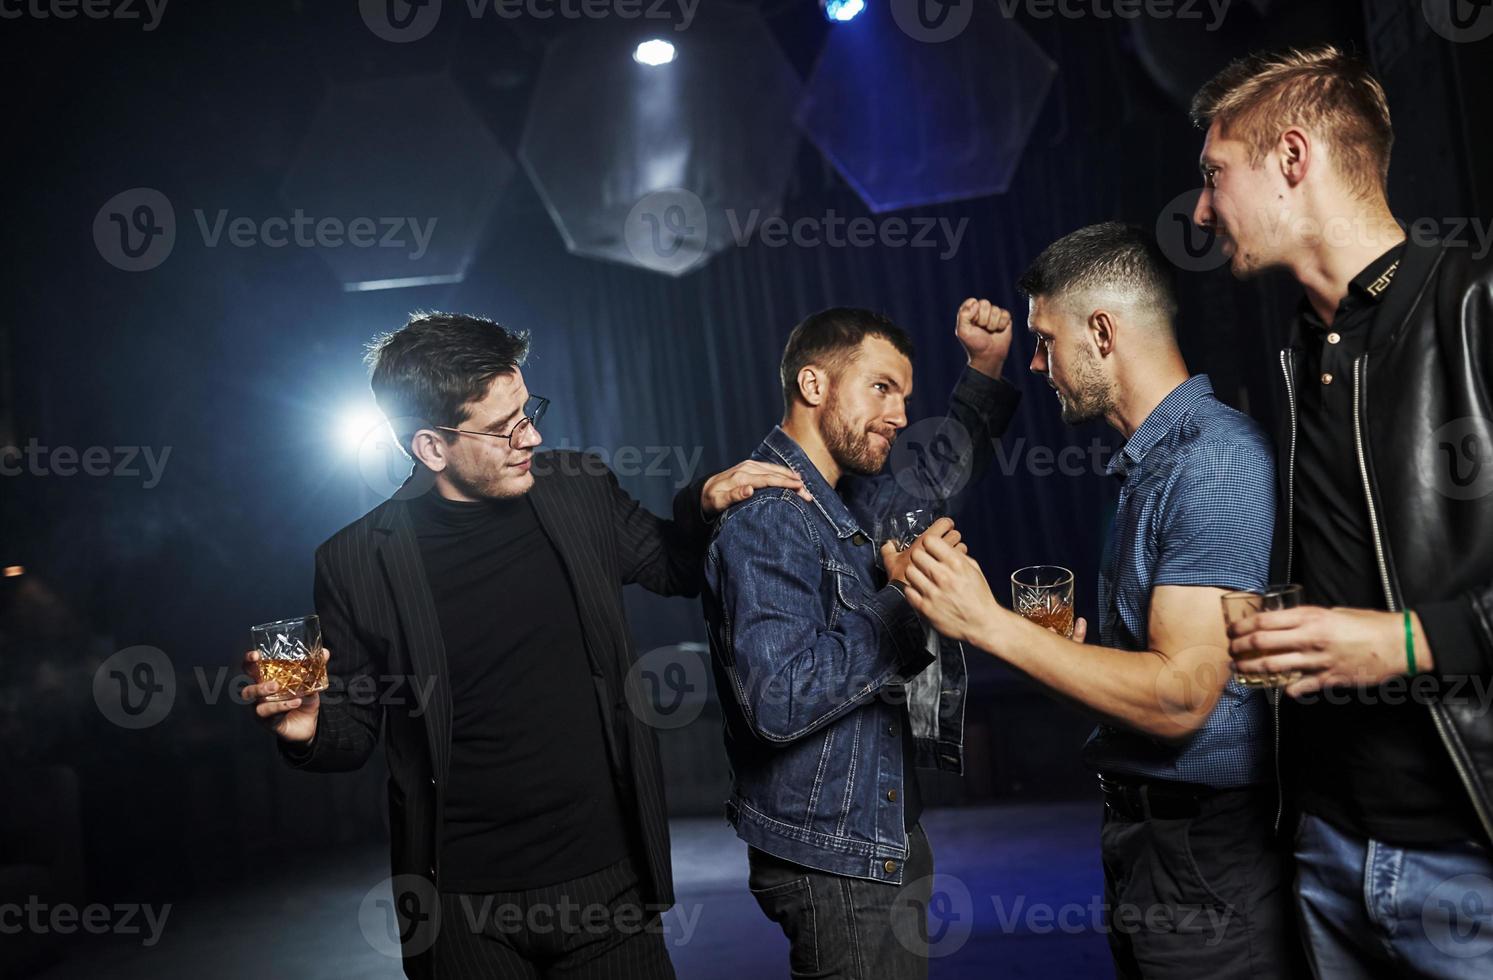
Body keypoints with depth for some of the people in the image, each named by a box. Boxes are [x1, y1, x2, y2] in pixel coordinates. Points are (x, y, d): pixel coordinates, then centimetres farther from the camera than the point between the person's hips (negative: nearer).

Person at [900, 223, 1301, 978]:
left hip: (1206, 858, -9)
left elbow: (1179, 697, -25)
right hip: (1144, 831, 9)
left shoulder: (1214, 461, -19)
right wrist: (1058, 644, 8)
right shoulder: (1145, 458, 12)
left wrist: (991, 624, -22)